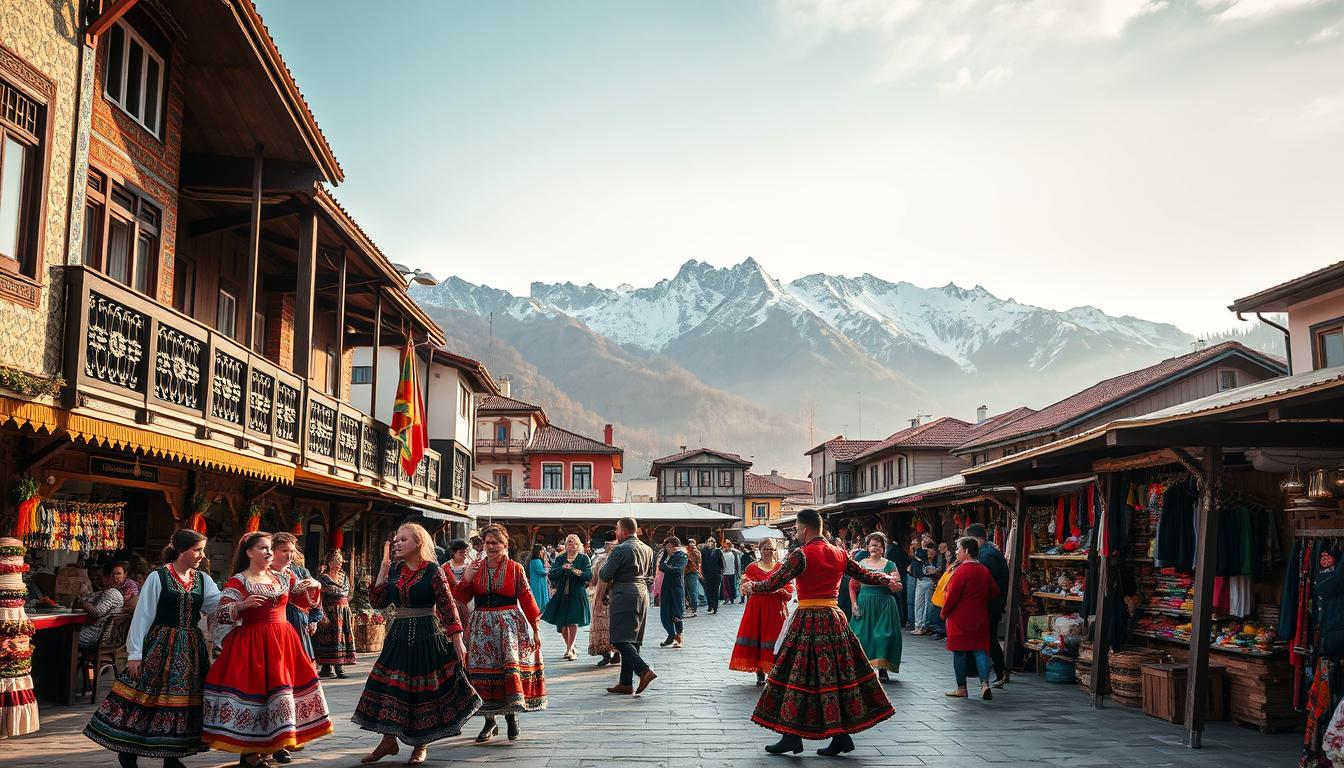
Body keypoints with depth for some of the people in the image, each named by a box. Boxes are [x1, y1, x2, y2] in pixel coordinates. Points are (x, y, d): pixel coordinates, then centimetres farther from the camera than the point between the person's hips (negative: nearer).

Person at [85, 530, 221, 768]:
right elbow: (142, 615, -8)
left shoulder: (203, 580, 7)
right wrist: (134, 653, -10)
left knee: (183, 700, 8)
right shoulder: (158, 577, -7)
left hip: (190, 650, 5)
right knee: (145, 698, -3)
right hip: (161, 648, -5)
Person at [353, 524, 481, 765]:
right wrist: (384, 566, -1)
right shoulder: (394, 570, 7)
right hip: (398, 634, 5)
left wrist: (457, 640, -12)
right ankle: (389, 741, 15)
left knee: (424, 687, 3)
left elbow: (448, 607, -9)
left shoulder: (433, 571, -9)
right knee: (391, 684, 3)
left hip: (426, 636, -5)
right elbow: (378, 601, 1)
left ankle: (421, 745, 17)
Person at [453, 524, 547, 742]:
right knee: (484, 670, 1)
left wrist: (536, 627, -1)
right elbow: (462, 598, 7)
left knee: (511, 664, -13)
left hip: (509, 624, -2)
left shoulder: (515, 568, 1)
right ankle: (490, 721, 9)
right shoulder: (475, 568, 8)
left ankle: (511, 712, 4)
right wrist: (466, 578, -10)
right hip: (482, 625, 3)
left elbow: (526, 598, 1)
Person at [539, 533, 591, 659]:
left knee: (573, 622, -5)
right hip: (561, 594, 3)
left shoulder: (584, 558, 3)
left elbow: (589, 575, -6)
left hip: (577, 594, -3)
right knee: (561, 624, 4)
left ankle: (569, 649, 5)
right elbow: (552, 575, 0)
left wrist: (578, 572, -21)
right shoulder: (559, 559, 10)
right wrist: (562, 568, -15)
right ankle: (571, 648, 22)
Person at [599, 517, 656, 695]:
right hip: (643, 595, 9)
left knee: (620, 640, -7)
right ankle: (626, 683, 11)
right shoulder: (647, 550, 14)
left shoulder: (620, 550, -12)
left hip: (625, 597, -8)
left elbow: (604, 576, -9)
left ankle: (644, 670, -21)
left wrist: (608, 558, 7)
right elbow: (650, 576, 21)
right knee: (632, 640, 10)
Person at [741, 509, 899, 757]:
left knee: (797, 675, 2)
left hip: (807, 621, -6)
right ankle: (843, 735, 13)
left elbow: (773, 583, -13)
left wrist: (751, 587, 7)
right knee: (841, 672, 10)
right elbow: (864, 575, 17)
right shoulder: (840, 554, 6)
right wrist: (889, 579, 36)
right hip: (834, 618, 6)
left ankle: (792, 736, 5)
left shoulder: (801, 555, -12)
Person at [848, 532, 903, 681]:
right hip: (864, 604, 1)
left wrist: (894, 583, -26)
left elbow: (897, 587, -3)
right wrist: (854, 603, 0)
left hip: (884, 605, -1)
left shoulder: (889, 565, 3)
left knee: (883, 634, -4)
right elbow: (853, 585, 10)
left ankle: (882, 668, 6)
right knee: (863, 634, 0)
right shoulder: (861, 564, 8)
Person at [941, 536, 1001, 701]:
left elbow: (952, 596, -15)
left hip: (960, 619, -6)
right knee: (980, 650, 7)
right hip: (980, 619, 6)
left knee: (959, 652, 4)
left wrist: (944, 613, -2)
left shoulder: (961, 571, -16)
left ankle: (961, 688, 9)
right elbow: (995, 592, 13)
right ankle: (985, 683, -8)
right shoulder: (984, 570, 5)